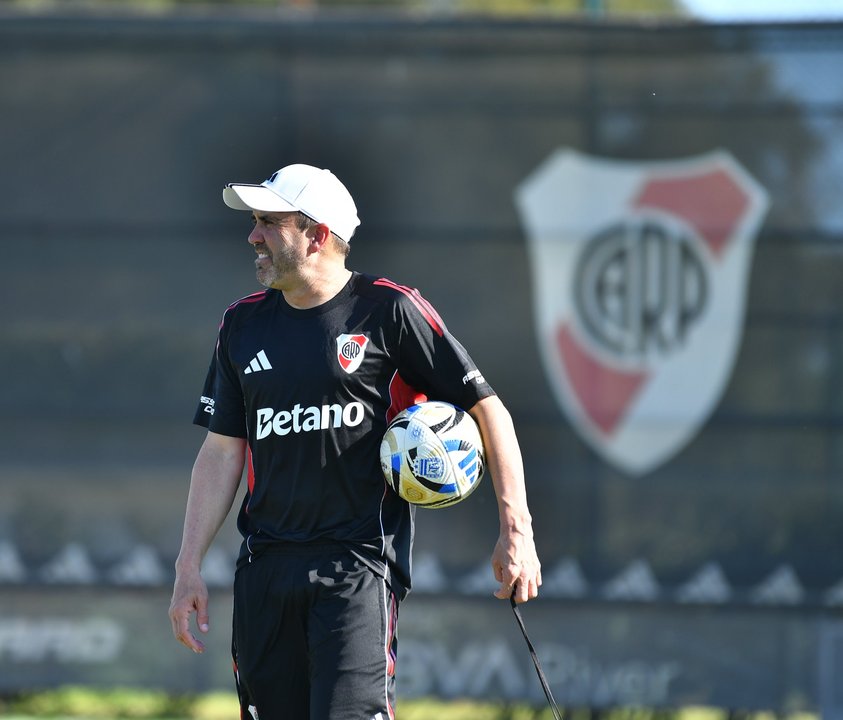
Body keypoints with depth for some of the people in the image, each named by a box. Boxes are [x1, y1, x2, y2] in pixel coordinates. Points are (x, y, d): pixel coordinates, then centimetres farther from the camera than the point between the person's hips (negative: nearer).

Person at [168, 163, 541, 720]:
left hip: (359, 564, -5)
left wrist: (516, 531, -7)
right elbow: (222, 451, 16)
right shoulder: (244, 324, 13)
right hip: (266, 566, 5)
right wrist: (189, 567, 8)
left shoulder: (389, 310, -3)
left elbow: (487, 409, -1)